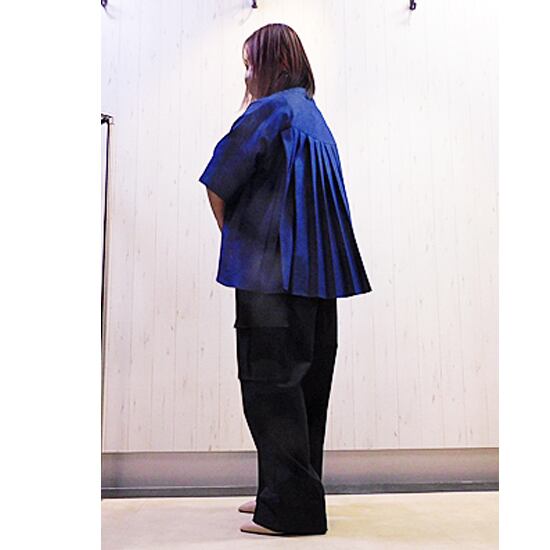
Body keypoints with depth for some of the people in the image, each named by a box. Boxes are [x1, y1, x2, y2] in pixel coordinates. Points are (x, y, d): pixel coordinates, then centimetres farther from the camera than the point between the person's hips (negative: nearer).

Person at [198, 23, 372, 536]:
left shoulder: (271, 109, -6)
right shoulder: (313, 114, 21)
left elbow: (219, 183, -10)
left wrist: (231, 236, 5)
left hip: (274, 268, -9)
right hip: (317, 271, 9)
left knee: (268, 383, -3)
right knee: (305, 382, 12)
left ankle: (289, 507, 4)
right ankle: (294, 492, 24)